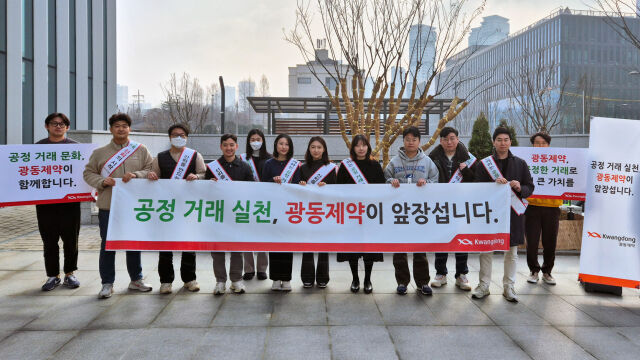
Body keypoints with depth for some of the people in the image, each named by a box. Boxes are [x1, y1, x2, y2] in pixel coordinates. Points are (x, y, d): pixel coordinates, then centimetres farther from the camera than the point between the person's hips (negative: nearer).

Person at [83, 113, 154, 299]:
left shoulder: (141, 150, 6)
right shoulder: (100, 152, 5)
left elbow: (151, 170, 4)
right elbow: (88, 173, 7)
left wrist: (136, 175, -14)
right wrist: (102, 181, -11)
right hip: (108, 207, -1)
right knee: (107, 245, 3)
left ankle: (136, 279, 27)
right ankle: (107, 283, 15)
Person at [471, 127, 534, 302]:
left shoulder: (520, 164, 9)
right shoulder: (483, 164, 3)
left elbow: (530, 187, 11)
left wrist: (520, 188, -11)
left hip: (513, 213, 1)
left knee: (511, 252, 7)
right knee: (486, 251, 4)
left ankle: (508, 286, 18)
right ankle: (484, 285, 15)